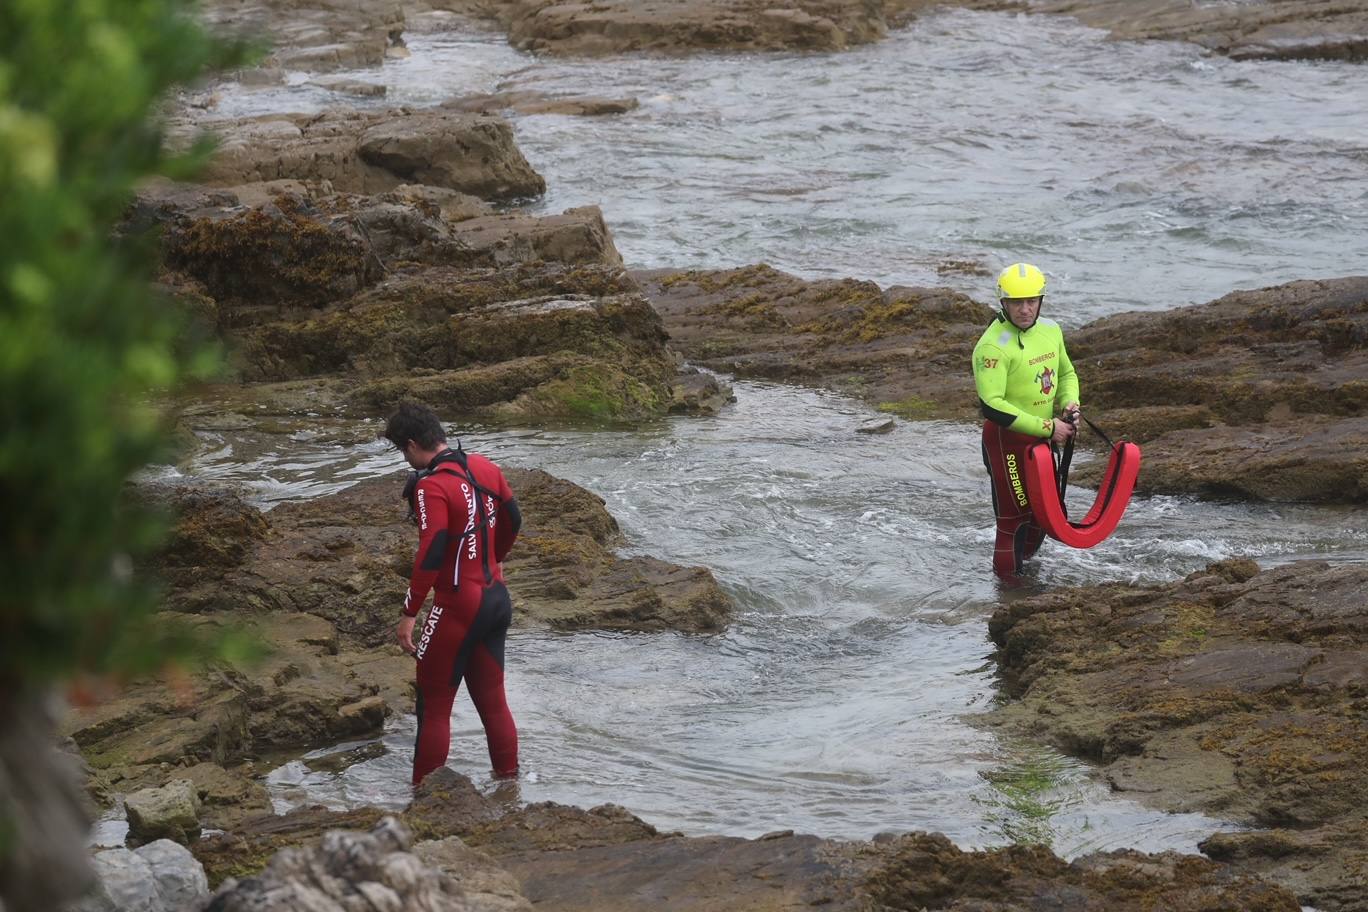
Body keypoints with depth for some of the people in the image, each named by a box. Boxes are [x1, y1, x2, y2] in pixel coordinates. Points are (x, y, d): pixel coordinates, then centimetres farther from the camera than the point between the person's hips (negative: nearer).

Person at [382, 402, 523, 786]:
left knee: (434, 705, 2)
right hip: (497, 599, 8)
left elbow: (431, 553, -26)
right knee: (493, 700, 18)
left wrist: (409, 614, -21)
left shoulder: (432, 487, -21)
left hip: (458, 607, -8)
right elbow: (512, 520, 17)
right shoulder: (484, 468, 4)